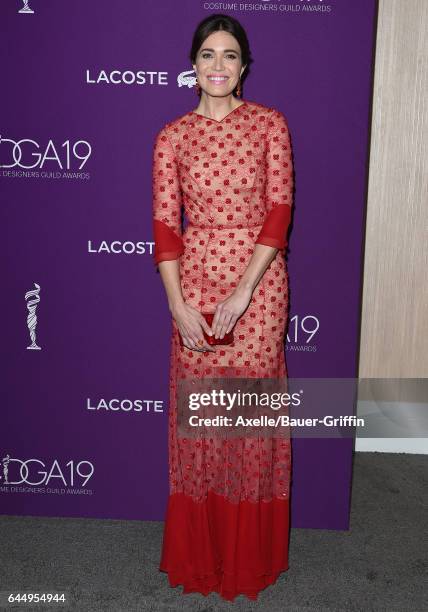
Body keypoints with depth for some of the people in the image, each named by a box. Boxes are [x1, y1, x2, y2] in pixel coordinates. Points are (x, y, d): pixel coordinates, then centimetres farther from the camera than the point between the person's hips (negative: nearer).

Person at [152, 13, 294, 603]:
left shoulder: (270, 123, 2)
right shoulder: (172, 136, 5)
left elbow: (278, 211, -6)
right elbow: (165, 224, 1)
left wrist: (243, 291, -15)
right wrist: (177, 304, -9)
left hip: (258, 280, -1)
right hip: (195, 281, 1)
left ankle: (248, 554, 27)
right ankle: (200, 552, 29)